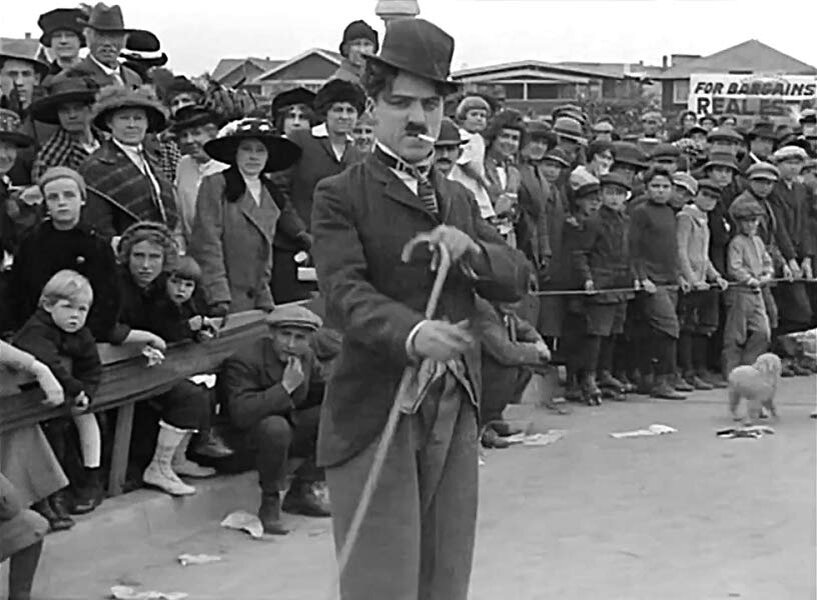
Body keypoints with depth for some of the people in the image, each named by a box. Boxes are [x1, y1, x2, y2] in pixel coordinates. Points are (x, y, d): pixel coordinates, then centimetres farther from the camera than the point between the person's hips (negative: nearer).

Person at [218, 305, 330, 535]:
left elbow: (314, 401, 7)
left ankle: (302, 490, 2)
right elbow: (241, 414, -35)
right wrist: (285, 387, -36)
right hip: (247, 444, -7)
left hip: (290, 426, 7)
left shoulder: (307, 358, 0)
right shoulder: (244, 361, -22)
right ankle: (270, 503, -17)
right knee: (275, 427, -39)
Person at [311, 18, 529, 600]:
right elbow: (345, 293, -16)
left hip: (456, 409, 6)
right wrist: (413, 334, -35)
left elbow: (518, 279, 11)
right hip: (376, 412, -6)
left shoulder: (460, 199, 17)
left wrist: (472, 252, -11)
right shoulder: (341, 196, -3)